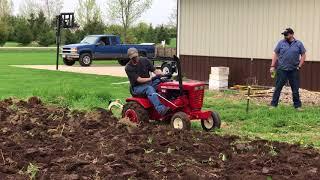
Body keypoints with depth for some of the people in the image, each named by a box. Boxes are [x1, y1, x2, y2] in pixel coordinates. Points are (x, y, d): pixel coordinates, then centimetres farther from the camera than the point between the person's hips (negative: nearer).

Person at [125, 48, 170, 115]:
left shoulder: (145, 61, 5)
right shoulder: (128, 68, -10)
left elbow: (155, 71, 1)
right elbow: (139, 80, -18)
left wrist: (160, 73, -22)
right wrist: (151, 78, -31)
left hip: (148, 83, 5)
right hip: (137, 87, -5)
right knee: (149, 88, -37)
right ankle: (160, 109, -54)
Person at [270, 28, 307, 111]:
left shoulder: (299, 44, 3)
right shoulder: (281, 43, 3)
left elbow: (303, 55, 7)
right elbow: (275, 54, 6)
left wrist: (299, 66, -1)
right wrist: (273, 66, 0)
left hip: (294, 70, 0)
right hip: (282, 70, 0)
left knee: (295, 89, 7)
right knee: (278, 88, 2)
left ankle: (297, 105, 16)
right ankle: (273, 104, 7)